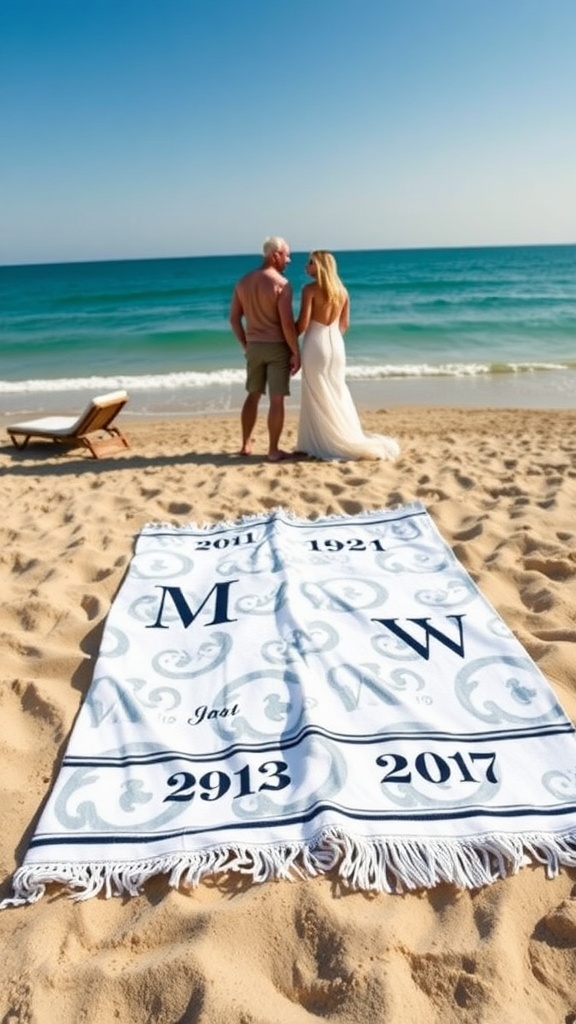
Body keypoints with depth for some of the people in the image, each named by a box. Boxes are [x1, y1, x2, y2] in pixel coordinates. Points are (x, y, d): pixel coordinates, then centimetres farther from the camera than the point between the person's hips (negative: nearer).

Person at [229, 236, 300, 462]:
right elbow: (287, 323, -19)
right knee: (276, 399, 0)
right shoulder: (281, 283, -13)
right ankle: (273, 451, 5)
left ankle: (246, 445, 25)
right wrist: (296, 352, -11)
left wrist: (245, 345, 16)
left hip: (254, 346, 6)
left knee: (253, 395, 18)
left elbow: (234, 318, 8)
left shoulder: (244, 281, 6)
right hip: (277, 347, -6)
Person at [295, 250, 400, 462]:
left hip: (316, 343, -6)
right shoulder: (342, 290, 9)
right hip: (336, 343, 6)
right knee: (336, 393, 14)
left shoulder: (310, 289, -10)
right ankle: (345, 440, 18)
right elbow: (344, 324, 13)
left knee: (318, 397, 2)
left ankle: (324, 444, 5)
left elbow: (303, 323, -13)